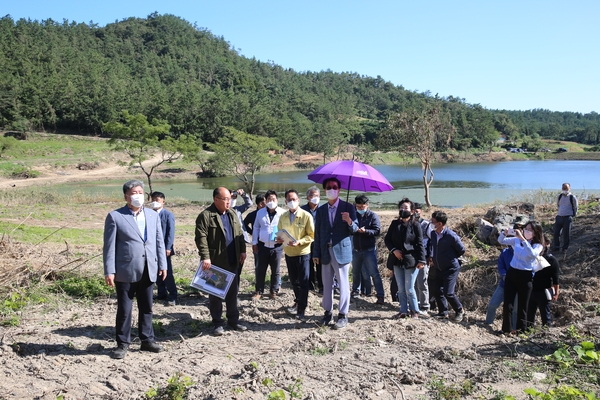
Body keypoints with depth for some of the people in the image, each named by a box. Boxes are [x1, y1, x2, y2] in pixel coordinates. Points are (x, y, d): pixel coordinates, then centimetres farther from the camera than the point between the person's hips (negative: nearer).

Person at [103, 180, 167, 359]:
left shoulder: (153, 215, 9)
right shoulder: (115, 216, -4)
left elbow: (159, 242, 10)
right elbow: (109, 246, -6)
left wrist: (162, 265, 6)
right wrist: (109, 271, -10)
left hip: (148, 270, 4)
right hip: (125, 271, -4)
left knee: (146, 308, 13)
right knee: (124, 309, 5)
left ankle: (147, 340, 26)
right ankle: (122, 343, 19)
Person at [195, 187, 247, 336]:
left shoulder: (232, 214, 10)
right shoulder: (205, 216, -12)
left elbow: (239, 233, 15)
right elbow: (201, 238, -17)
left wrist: (242, 250, 8)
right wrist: (205, 257, -23)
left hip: (232, 261, 6)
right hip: (215, 262, -6)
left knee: (232, 291, 13)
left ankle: (233, 320, 24)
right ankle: (218, 323, 14)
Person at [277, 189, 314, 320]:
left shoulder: (306, 216, -12)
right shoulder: (283, 217, 3)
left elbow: (312, 235, -11)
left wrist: (299, 242, -24)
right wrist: (279, 239, -9)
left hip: (302, 253, -5)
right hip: (289, 253, 5)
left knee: (303, 282, 0)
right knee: (294, 280, 18)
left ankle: (301, 310, 7)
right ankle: (298, 302, 38)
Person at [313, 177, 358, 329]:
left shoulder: (348, 207, -2)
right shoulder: (321, 210, 9)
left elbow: (354, 229, -5)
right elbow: (317, 233, 10)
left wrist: (350, 222, -27)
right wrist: (316, 253, 7)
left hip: (342, 251, -4)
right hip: (326, 252, 4)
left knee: (343, 284, 0)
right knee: (326, 284, 11)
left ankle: (343, 315, 8)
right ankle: (328, 312, 23)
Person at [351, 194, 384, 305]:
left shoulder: (373, 216, -3)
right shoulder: (354, 215, 7)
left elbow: (377, 231, -11)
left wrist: (365, 231, -26)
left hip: (369, 249, -4)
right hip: (356, 249, 4)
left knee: (374, 273, -7)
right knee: (355, 272, 17)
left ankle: (380, 295, -5)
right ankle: (355, 291, 34)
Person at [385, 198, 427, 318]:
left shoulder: (415, 225, -5)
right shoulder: (395, 224, 7)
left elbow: (420, 244, -6)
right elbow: (387, 239, 9)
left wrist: (421, 260, -12)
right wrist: (394, 250, -8)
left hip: (411, 261, -4)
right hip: (397, 260, 4)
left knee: (409, 288, -2)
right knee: (401, 289, 9)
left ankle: (415, 310, 15)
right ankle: (403, 311, 19)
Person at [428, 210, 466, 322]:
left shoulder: (451, 236, -22)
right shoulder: (433, 233, -2)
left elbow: (461, 250, -9)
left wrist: (451, 258, 0)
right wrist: (430, 257, 2)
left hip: (451, 269, -7)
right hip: (438, 268, 7)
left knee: (448, 292, -12)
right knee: (436, 290, 9)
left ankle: (459, 311, 14)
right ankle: (443, 312, 28)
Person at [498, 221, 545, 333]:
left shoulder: (538, 245, -6)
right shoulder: (517, 240, 4)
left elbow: (532, 254, -28)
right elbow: (501, 241, 7)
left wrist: (522, 239, -33)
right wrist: (504, 233, -15)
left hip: (526, 277, -3)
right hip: (511, 273, 3)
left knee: (522, 306, 7)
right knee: (507, 304, 0)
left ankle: (521, 329, 21)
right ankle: (507, 329, 10)